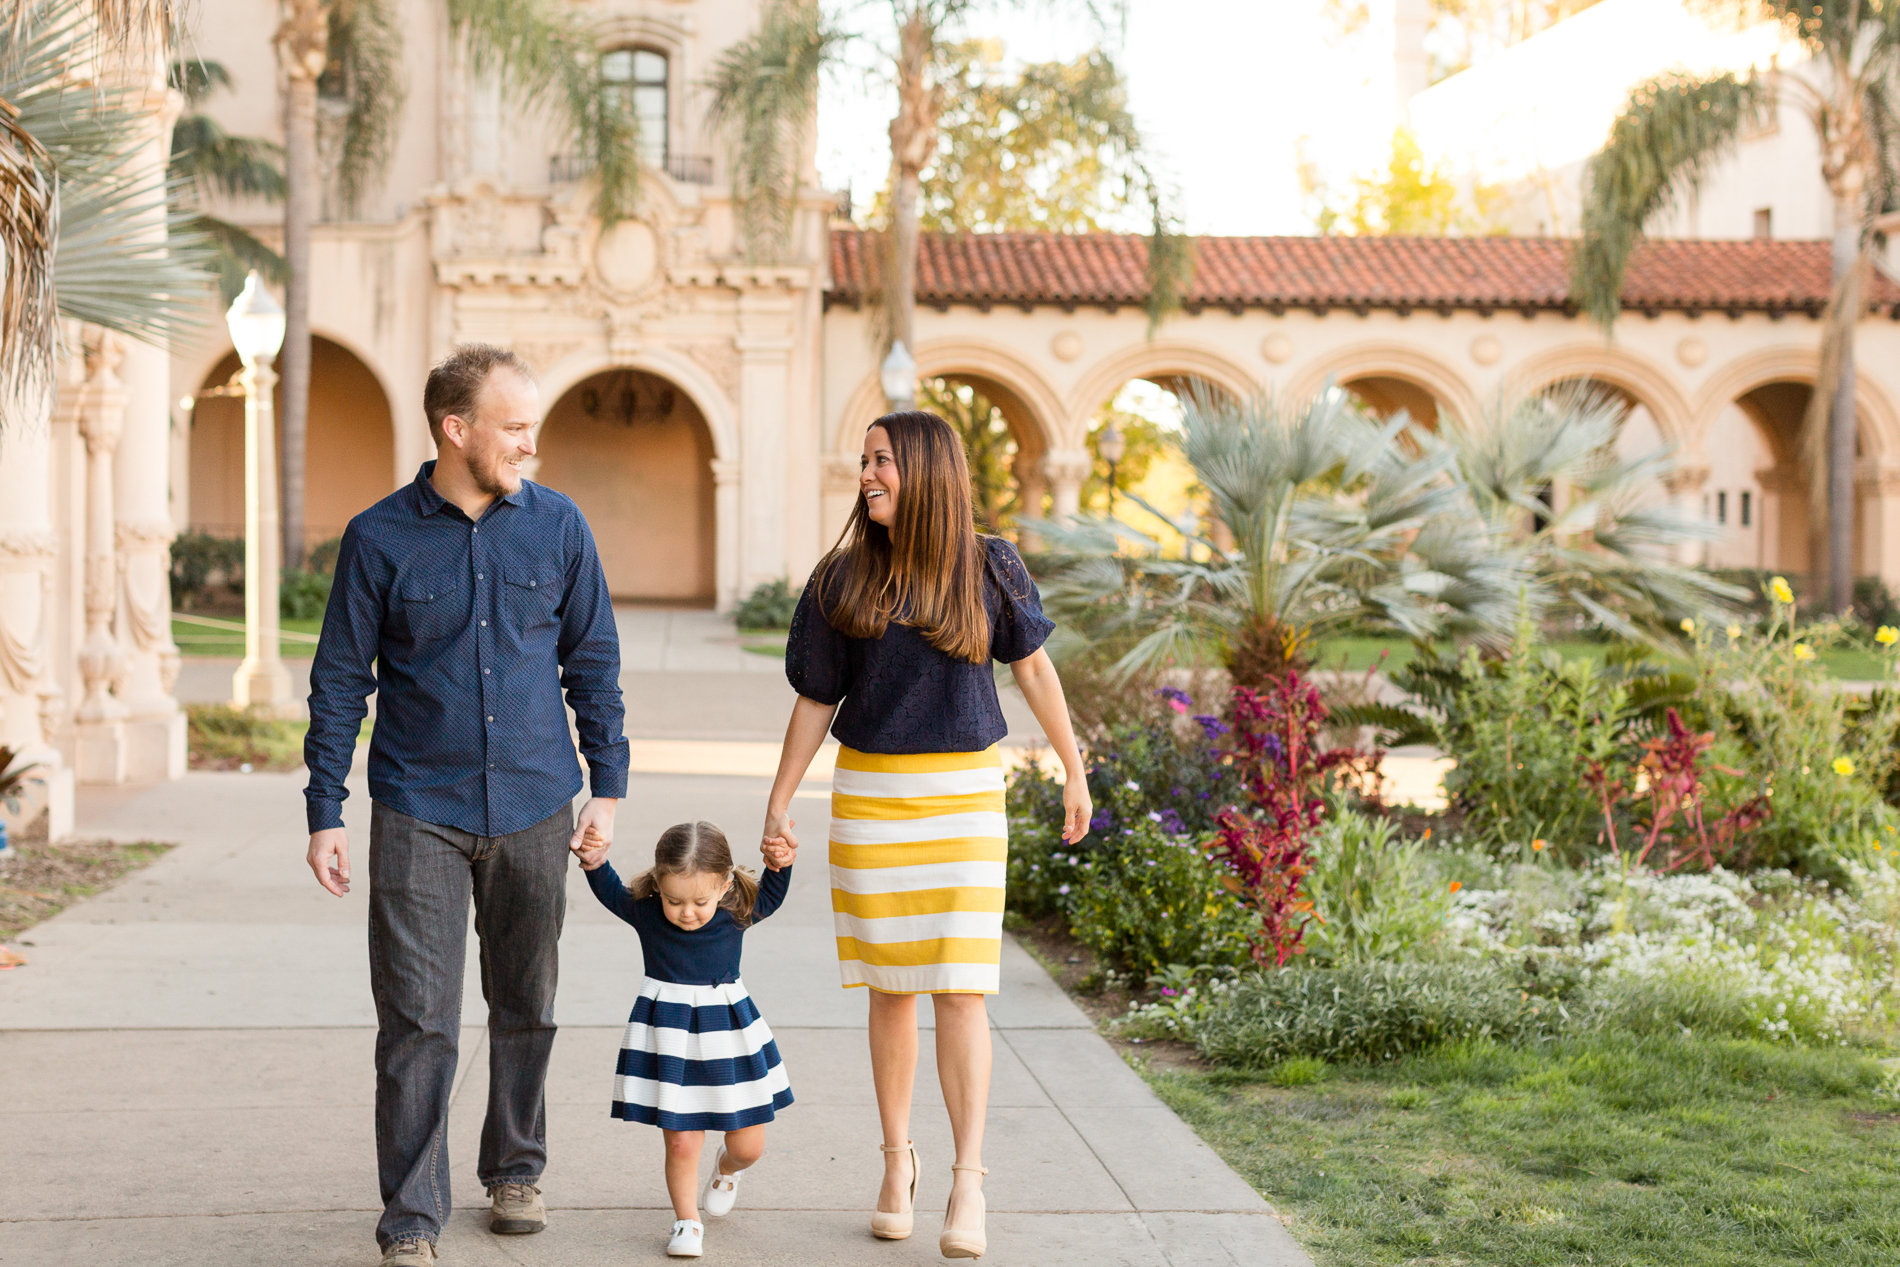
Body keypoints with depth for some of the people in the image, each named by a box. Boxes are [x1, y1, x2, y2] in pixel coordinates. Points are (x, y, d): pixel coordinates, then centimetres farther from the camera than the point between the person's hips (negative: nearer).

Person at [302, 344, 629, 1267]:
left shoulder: (557, 525, 1)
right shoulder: (379, 538, -4)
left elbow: (593, 662, 9)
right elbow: (340, 681, 1)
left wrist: (608, 787, 6)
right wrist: (325, 816, -2)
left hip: (534, 809, 2)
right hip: (419, 814, -2)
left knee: (525, 1007, 14)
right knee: (418, 1022, -5)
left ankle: (515, 1171, 33)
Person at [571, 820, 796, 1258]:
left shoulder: (736, 914, -8)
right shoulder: (644, 911, -9)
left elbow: (769, 897, 1)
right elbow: (609, 890, -2)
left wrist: (780, 865, -17)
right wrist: (595, 862, -20)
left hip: (728, 1033, 1)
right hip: (667, 1037, -1)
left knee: (749, 1145, 9)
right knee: (681, 1142, -2)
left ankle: (727, 1168, 45)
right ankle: (687, 1221, 22)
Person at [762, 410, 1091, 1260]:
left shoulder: (987, 568, -1)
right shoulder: (843, 578, 1)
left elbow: (1033, 668, 10)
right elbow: (815, 702, 7)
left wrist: (1074, 770, 14)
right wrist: (778, 804, 6)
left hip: (963, 792, -1)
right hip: (868, 792, 1)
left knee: (958, 987, -7)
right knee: (891, 988, 7)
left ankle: (968, 1181, -4)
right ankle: (897, 1163, 21)